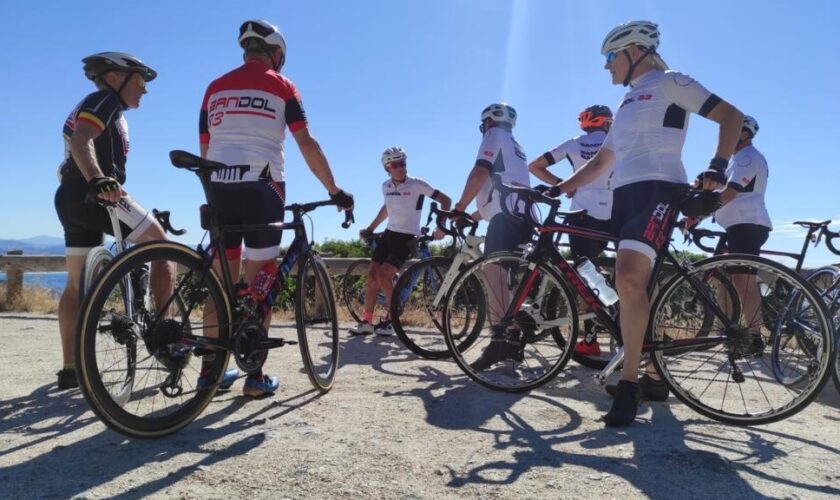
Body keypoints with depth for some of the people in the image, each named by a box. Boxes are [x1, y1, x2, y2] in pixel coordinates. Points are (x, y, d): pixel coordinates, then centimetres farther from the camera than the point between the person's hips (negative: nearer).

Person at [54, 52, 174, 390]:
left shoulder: (89, 106, 29)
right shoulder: (105, 101, -3)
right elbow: (81, 141, -21)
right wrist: (99, 180, -37)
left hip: (71, 198, 10)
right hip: (96, 195, -10)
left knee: (76, 285, 9)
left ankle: (70, 368, 12)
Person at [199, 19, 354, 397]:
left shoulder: (215, 88, 17)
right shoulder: (281, 86, 6)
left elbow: (205, 150, 16)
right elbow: (307, 144, -2)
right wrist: (335, 190, 2)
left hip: (219, 187, 4)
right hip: (262, 187, -4)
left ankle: (210, 369, 14)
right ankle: (255, 376, 3)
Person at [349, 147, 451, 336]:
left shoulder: (417, 184, -12)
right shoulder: (386, 186, 5)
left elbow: (445, 200, -11)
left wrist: (441, 225, -22)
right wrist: (370, 229, 23)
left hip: (407, 237, -6)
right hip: (389, 234, 6)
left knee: (383, 275, -18)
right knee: (371, 276, 0)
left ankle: (391, 321, -1)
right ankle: (366, 322, 12)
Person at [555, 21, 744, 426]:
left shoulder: (669, 82, 5)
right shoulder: (628, 103, 28)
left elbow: (731, 116, -1)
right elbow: (601, 161, 29)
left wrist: (716, 170, -15)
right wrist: (558, 188, 18)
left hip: (658, 189, -9)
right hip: (625, 194, 9)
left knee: (629, 280, -26)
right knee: (635, 287, 6)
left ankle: (628, 383, -19)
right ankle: (654, 374, 17)